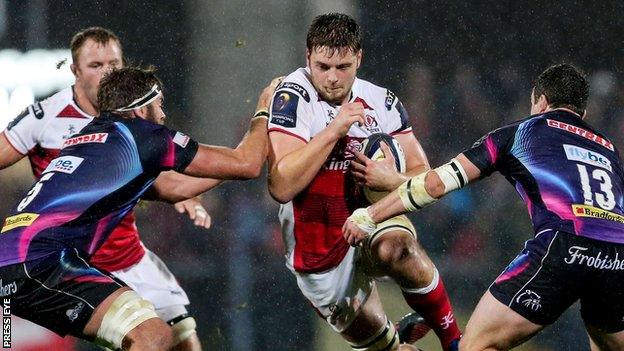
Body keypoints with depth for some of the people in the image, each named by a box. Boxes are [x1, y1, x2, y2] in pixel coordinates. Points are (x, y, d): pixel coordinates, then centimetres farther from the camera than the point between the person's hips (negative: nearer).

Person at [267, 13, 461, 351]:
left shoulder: (382, 102, -1)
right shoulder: (293, 97, -14)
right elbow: (281, 187, -25)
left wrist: (391, 180, -20)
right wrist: (333, 131, -29)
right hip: (320, 257, -1)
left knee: (395, 249, -34)